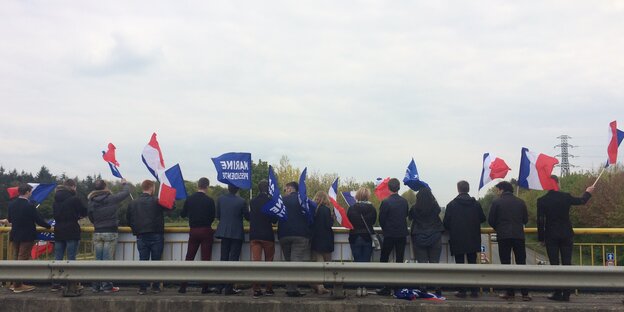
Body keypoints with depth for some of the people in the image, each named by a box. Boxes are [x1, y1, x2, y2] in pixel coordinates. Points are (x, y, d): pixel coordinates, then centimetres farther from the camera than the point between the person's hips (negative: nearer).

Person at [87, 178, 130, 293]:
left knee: (98, 260, 11)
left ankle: (95, 285, 15)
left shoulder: (91, 202, -1)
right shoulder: (112, 199, -12)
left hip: (97, 233, 4)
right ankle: (107, 286, 3)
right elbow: (126, 192, 0)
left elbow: (90, 217, 10)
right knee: (108, 260, 0)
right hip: (110, 233, -4)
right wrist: (125, 183, 20)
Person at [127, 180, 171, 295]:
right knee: (156, 262, 7)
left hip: (141, 237, 3)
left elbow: (129, 220, 10)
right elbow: (172, 206, -3)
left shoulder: (133, 203, 4)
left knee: (143, 262, 6)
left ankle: (142, 288, 5)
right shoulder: (157, 202, -8)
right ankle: (155, 287, 9)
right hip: (156, 236, -3)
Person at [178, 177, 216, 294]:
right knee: (206, 259, 2)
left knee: (189, 258, 8)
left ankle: (183, 286, 7)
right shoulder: (209, 200, -9)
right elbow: (212, 217, -2)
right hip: (206, 231, -3)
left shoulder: (189, 199, -1)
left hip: (193, 231, 3)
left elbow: (182, 214, 6)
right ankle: (205, 287, 2)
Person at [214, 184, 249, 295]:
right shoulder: (241, 201, -13)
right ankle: (229, 288, 2)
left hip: (224, 232, 3)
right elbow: (247, 217, -3)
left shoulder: (220, 199, -4)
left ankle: (220, 286, 16)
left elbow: (217, 216, 5)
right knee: (233, 260, 2)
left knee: (223, 258, 14)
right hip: (237, 234, -3)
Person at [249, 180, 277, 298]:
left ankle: (256, 290, -2)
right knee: (268, 262, 10)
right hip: (267, 235, -3)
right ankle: (269, 289, 14)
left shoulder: (252, 201, 2)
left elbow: (249, 217, 12)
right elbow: (274, 220, -7)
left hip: (254, 235, 3)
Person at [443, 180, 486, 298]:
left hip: (457, 240, -3)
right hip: (473, 240, 3)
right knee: (472, 264, 11)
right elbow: (482, 219, 8)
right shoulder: (476, 204, -1)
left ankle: (462, 291, 4)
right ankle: (474, 290, 11)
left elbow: (446, 223, -8)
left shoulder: (451, 204, -9)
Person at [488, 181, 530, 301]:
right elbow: (525, 219, 11)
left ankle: (510, 292, 4)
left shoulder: (496, 202, -3)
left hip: (503, 237, -2)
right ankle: (525, 293, 2)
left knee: (506, 264, 4)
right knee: (521, 264, 6)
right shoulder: (521, 202, 7)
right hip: (519, 236, 2)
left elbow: (490, 220, -2)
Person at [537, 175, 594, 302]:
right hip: (566, 235, 1)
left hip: (551, 236, -1)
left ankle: (558, 293, 1)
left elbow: (540, 221, -7)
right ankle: (566, 294, 5)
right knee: (567, 263, 5)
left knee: (554, 264, 3)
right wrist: (588, 192, 37)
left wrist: (541, 238, 1)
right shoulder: (566, 197, -3)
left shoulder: (541, 200, -7)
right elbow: (582, 201, 16)